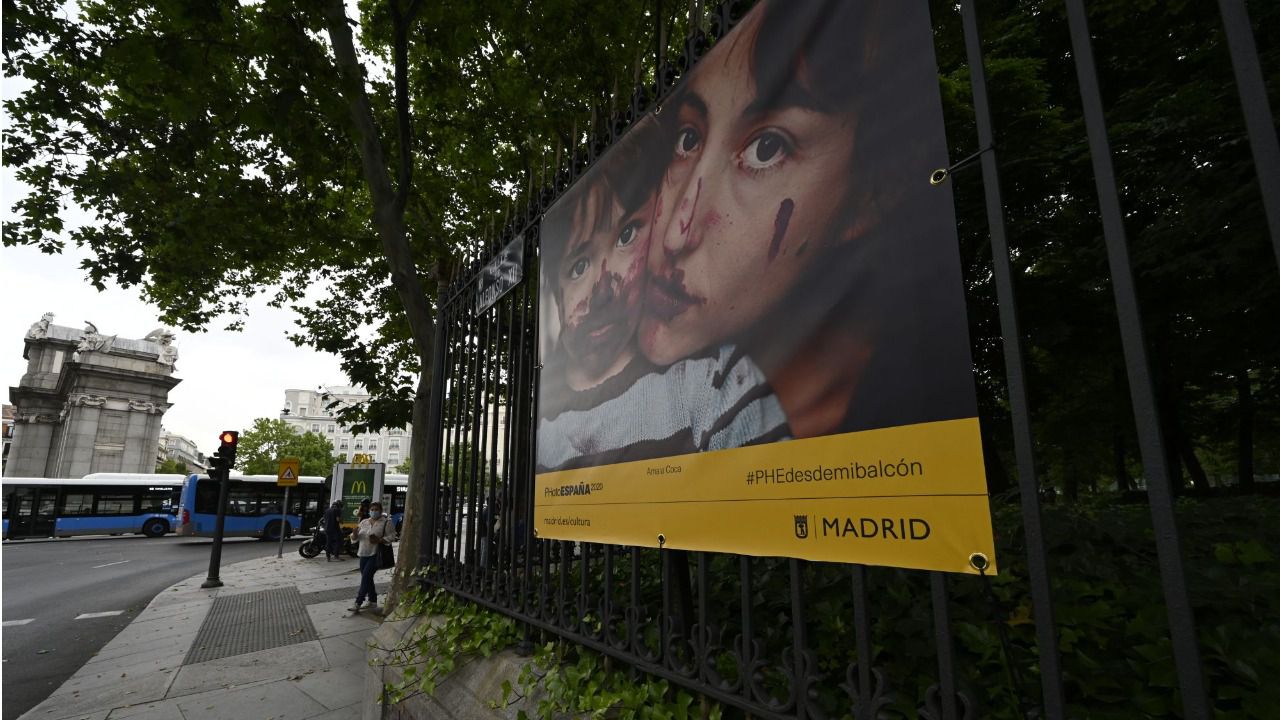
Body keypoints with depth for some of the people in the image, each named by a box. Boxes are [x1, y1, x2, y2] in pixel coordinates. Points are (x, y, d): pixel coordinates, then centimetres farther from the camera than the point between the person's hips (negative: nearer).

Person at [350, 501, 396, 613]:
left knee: (366, 577, -13)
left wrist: (379, 540, -26)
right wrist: (355, 533, -9)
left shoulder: (387, 522, -5)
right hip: (363, 554, 6)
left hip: (376, 555, -6)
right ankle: (373, 602, 23)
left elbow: (391, 537, -11)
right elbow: (356, 538, 14)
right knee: (367, 578, 11)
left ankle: (358, 603, -9)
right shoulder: (364, 522, 12)